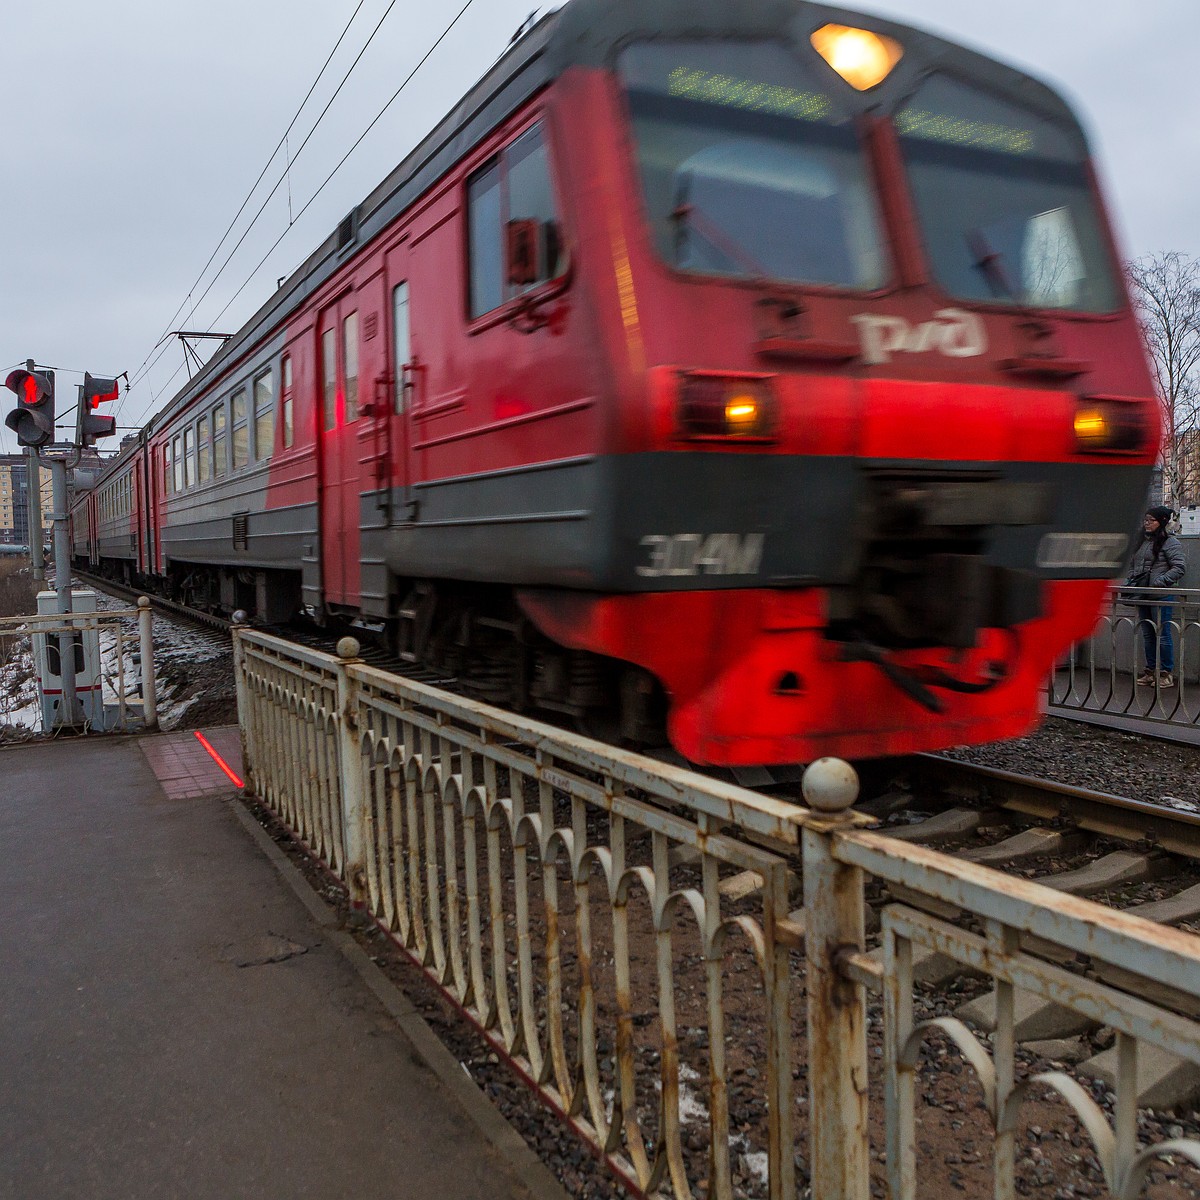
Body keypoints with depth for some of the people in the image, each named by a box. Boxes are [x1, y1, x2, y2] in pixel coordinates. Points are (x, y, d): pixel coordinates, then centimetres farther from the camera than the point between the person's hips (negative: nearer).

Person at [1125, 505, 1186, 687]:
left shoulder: (1170, 542, -6)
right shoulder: (1141, 541, 15)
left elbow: (1179, 568, -12)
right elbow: (1132, 566, 23)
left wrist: (1160, 582, -21)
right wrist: (1128, 583, 7)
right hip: (1142, 595, 7)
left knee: (1162, 634, -4)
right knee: (1147, 635, 11)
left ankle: (1167, 673, 2)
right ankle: (1151, 670, 19)